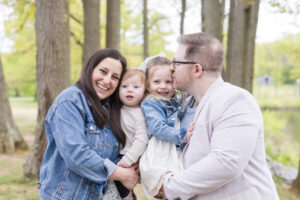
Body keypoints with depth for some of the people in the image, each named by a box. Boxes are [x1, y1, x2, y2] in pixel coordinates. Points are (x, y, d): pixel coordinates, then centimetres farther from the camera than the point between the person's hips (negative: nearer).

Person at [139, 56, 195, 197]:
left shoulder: (177, 99, 18)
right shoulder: (149, 104, -3)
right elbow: (158, 128, -15)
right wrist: (181, 135, -21)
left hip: (180, 147, 8)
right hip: (160, 148, -8)